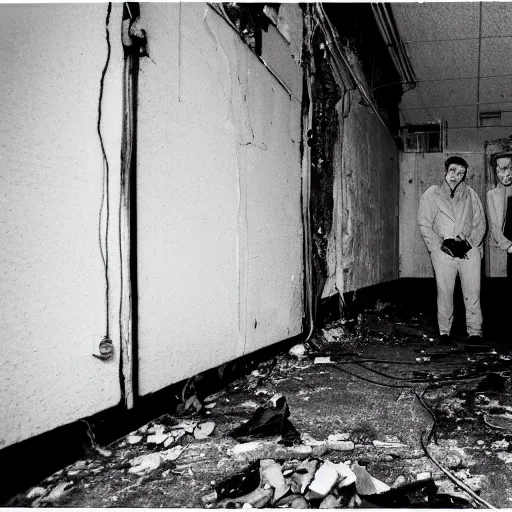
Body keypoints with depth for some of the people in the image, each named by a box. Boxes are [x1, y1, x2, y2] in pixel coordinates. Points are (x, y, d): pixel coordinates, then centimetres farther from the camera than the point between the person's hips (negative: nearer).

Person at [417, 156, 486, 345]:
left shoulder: (470, 195, 13)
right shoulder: (430, 194, 7)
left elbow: (480, 223, 10)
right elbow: (424, 225, 2)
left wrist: (469, 243, -6)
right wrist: (441, 245, -8)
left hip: (469, 249, 2)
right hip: (442, 250, -1)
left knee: (472, 291, -3)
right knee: (444, 291, -3)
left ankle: (475, 332, 5)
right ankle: (444, 331, 7)